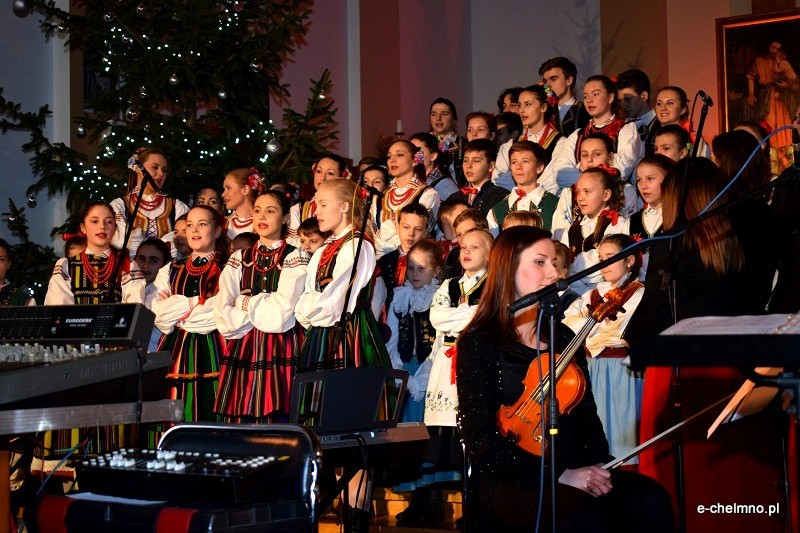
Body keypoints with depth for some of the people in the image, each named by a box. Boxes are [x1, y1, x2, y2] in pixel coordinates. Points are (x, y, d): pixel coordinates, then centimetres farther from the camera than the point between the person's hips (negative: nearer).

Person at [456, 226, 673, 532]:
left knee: (651, 501, -25)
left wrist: (599, 469, -6)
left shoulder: (563, 338, 17)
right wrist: (559, 474, -17)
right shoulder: (478, 343, 0)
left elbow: (586, 416, 16)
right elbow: (481, 441, -9)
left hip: (575, 472, 6)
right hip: (511, 483, -5)